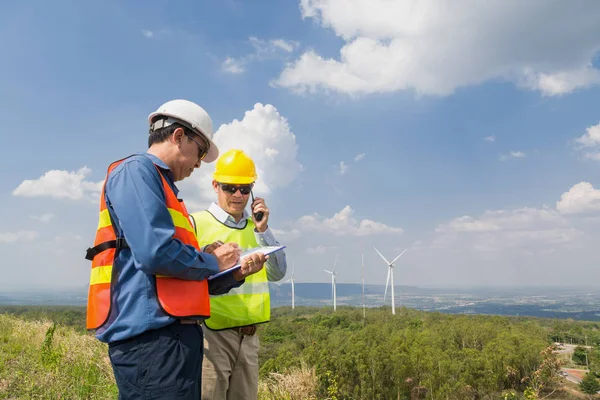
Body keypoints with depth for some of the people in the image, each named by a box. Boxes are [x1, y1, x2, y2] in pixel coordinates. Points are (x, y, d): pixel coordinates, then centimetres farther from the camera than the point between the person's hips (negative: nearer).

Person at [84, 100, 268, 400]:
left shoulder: (163, 189, 23)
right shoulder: (136, 170, -6)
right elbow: (156, 253, -21)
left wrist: (235, 274, 10)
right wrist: (213, 262, -4)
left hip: (173, 334, 10)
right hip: (150, 333, -10)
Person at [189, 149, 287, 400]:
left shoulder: (255, 226, 11)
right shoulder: (196, 223, -6)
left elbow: (278, 273, 4)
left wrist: (262, 230, -6)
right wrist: (205, 257, -28)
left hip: (248, 336, 5)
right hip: (212, 334, -5)